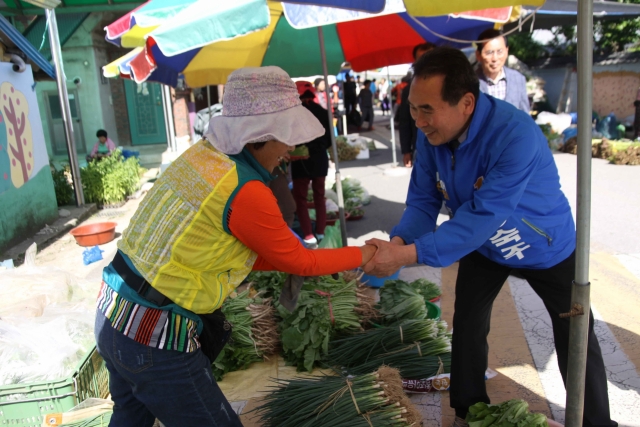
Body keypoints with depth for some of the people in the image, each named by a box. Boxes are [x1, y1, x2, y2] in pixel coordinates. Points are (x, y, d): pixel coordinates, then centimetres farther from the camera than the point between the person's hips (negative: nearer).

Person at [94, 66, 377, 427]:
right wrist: (362, 255, 8)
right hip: (154, 341, -9)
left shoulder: (203, 153, 1)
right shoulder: (246, 193, -23)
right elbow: (299, 262, -7)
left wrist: (317, 261, 12)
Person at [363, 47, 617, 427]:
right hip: (483, 247, 5)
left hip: (545, 247, -4)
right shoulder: (431, 134, -21)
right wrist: (400, 240, -36)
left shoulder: (516, 135, -40)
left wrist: (409, 255, -48)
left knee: (575, 338, 11)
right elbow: (423, 201, -16)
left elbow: (482, 216, -44)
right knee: (467, 328, 11)